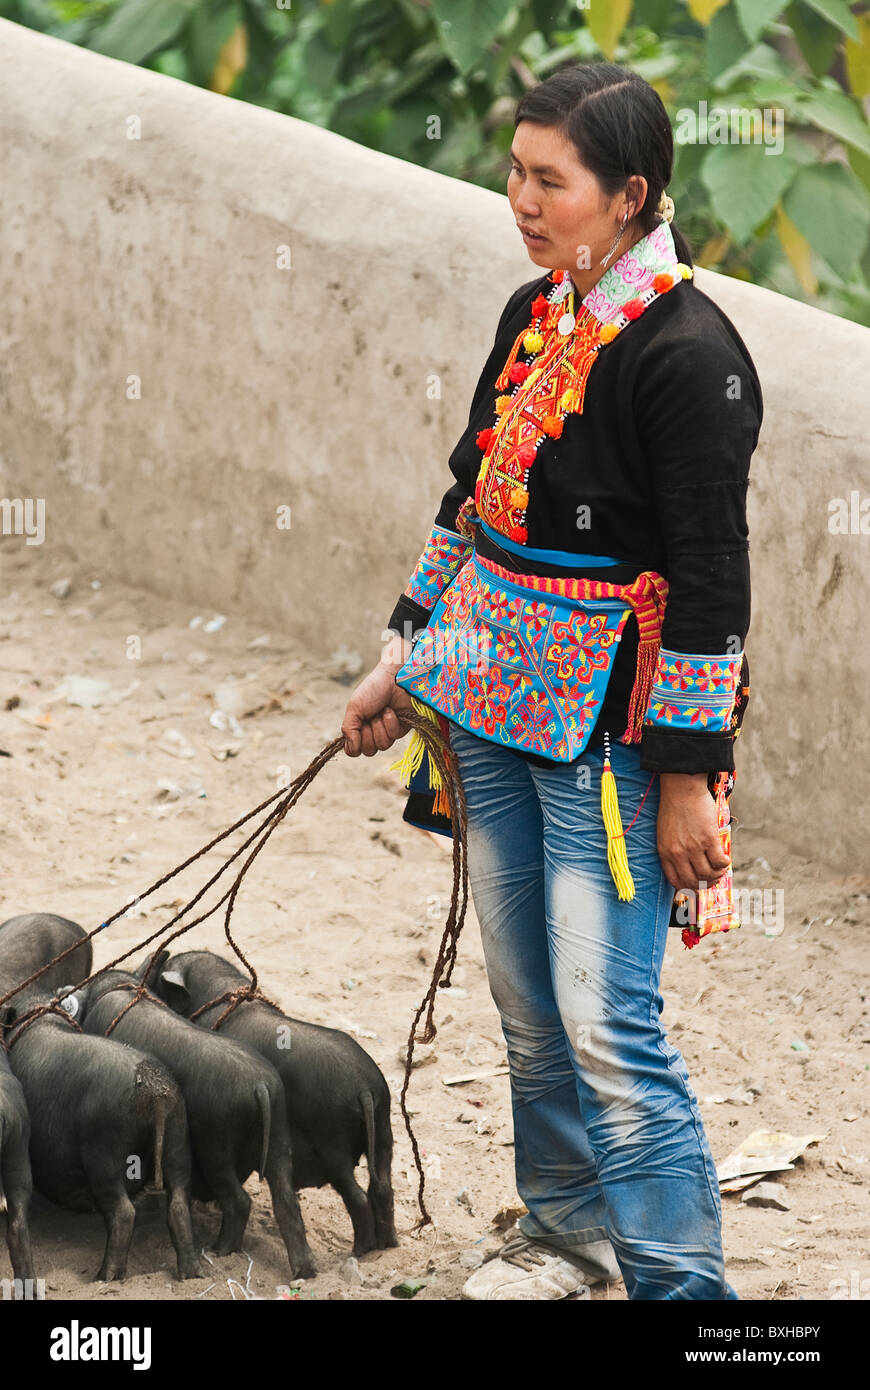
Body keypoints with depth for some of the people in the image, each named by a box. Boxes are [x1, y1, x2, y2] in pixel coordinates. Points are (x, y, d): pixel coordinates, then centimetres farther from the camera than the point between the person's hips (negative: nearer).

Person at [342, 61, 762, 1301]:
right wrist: (404, 661, 19)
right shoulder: (534, 315, 7)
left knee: (607, 1024, -11)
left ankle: (682, 1282, -4)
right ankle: (569, 1229, 34)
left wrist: (688, 774, -17)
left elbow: (709, 579, -18)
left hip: (611, 728, -8)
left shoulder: (685, 351, -18)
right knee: (527, 1005, 16)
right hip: (499, 707, 8)